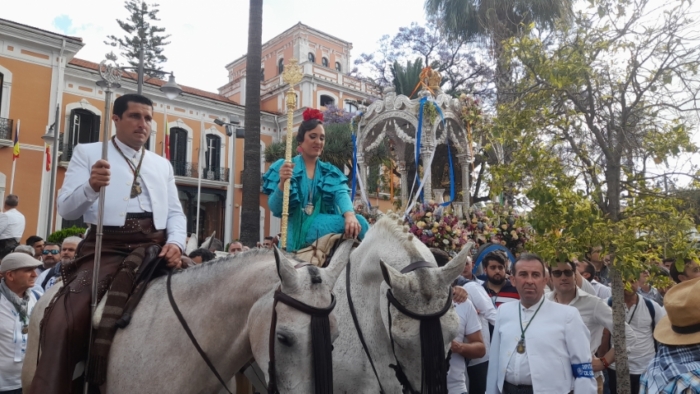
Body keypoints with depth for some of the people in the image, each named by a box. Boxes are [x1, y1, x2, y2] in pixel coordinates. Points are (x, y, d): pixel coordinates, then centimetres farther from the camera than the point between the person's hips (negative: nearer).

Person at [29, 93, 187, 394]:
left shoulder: (162, 164, 23)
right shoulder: (87, 153, 13)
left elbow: (175, 213, 16)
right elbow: (66, 208, 2)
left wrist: (175, 243, -6)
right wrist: (91, 186, -21)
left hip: (154, 247, 3)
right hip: (106, 247, -3)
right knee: (63, 321, -26)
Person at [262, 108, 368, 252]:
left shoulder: (331, 172, 18)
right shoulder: (283, 167, 7)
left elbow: (342, 194, -4)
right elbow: (275, 209, -1)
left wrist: (350, 214, -27)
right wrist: (282, 183, -22)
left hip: (324, 226, 4)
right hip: (298, 231, -4)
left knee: (357, 222, -29)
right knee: (360, 223, -27)